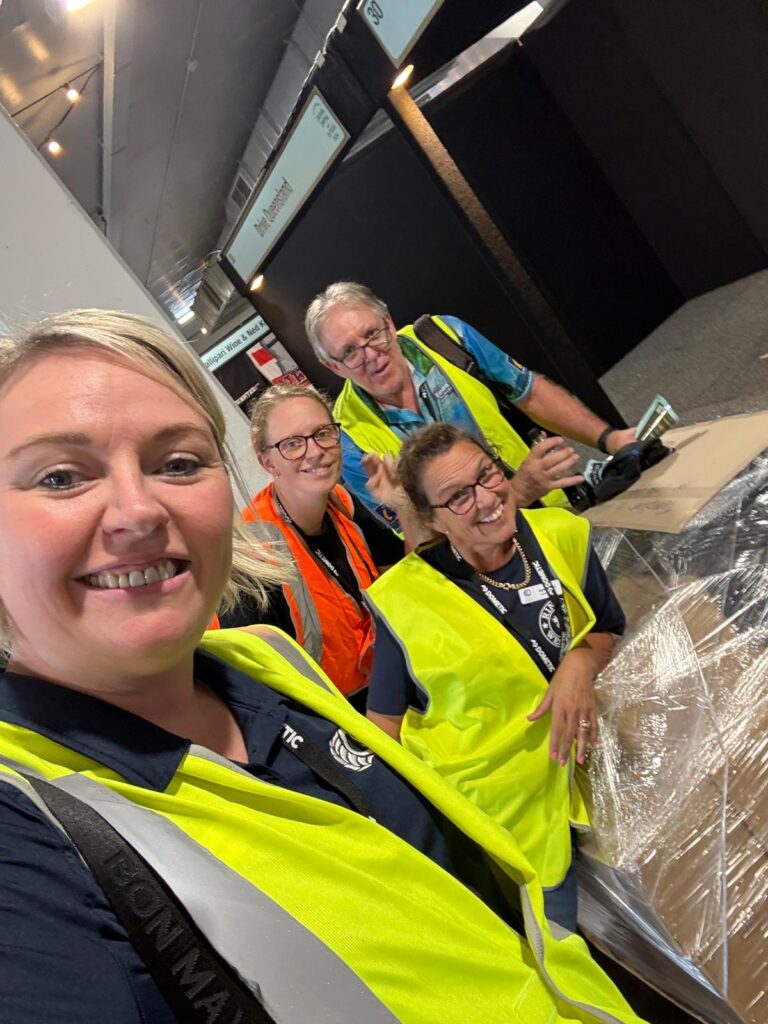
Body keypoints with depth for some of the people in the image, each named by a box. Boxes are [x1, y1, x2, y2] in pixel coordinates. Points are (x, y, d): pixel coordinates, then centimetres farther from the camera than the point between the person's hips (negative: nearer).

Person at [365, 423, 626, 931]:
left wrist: (581, 663, -15)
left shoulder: (563, 535, -9)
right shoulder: (405, 598, -20)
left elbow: (609, 631, 6)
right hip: (486, 820, -3)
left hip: (575, 785, 4)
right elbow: (384, 720, -8)